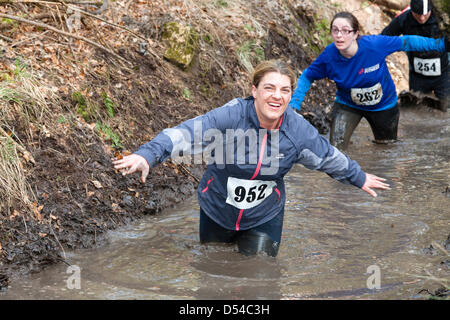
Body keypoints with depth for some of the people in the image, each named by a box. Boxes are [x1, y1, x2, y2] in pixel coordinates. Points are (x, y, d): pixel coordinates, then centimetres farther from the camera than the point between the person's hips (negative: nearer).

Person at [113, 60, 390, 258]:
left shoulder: (298, 129, -15)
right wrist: (148, 155, -53)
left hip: (265, 217, 2)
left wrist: (359, 178, 17)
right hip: (217, 210, -1)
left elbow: (328, 157, 3)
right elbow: (188, 134, -37)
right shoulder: (230, 116, -28)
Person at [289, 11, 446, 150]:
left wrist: (440, 43, -14)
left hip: (383, 105, 0)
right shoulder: (329, 56, -26)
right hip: (347, 105, 0)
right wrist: (294, 104, -19)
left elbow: (406, 42, -18)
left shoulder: (374, 44, -32)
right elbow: (307, 76, -9)